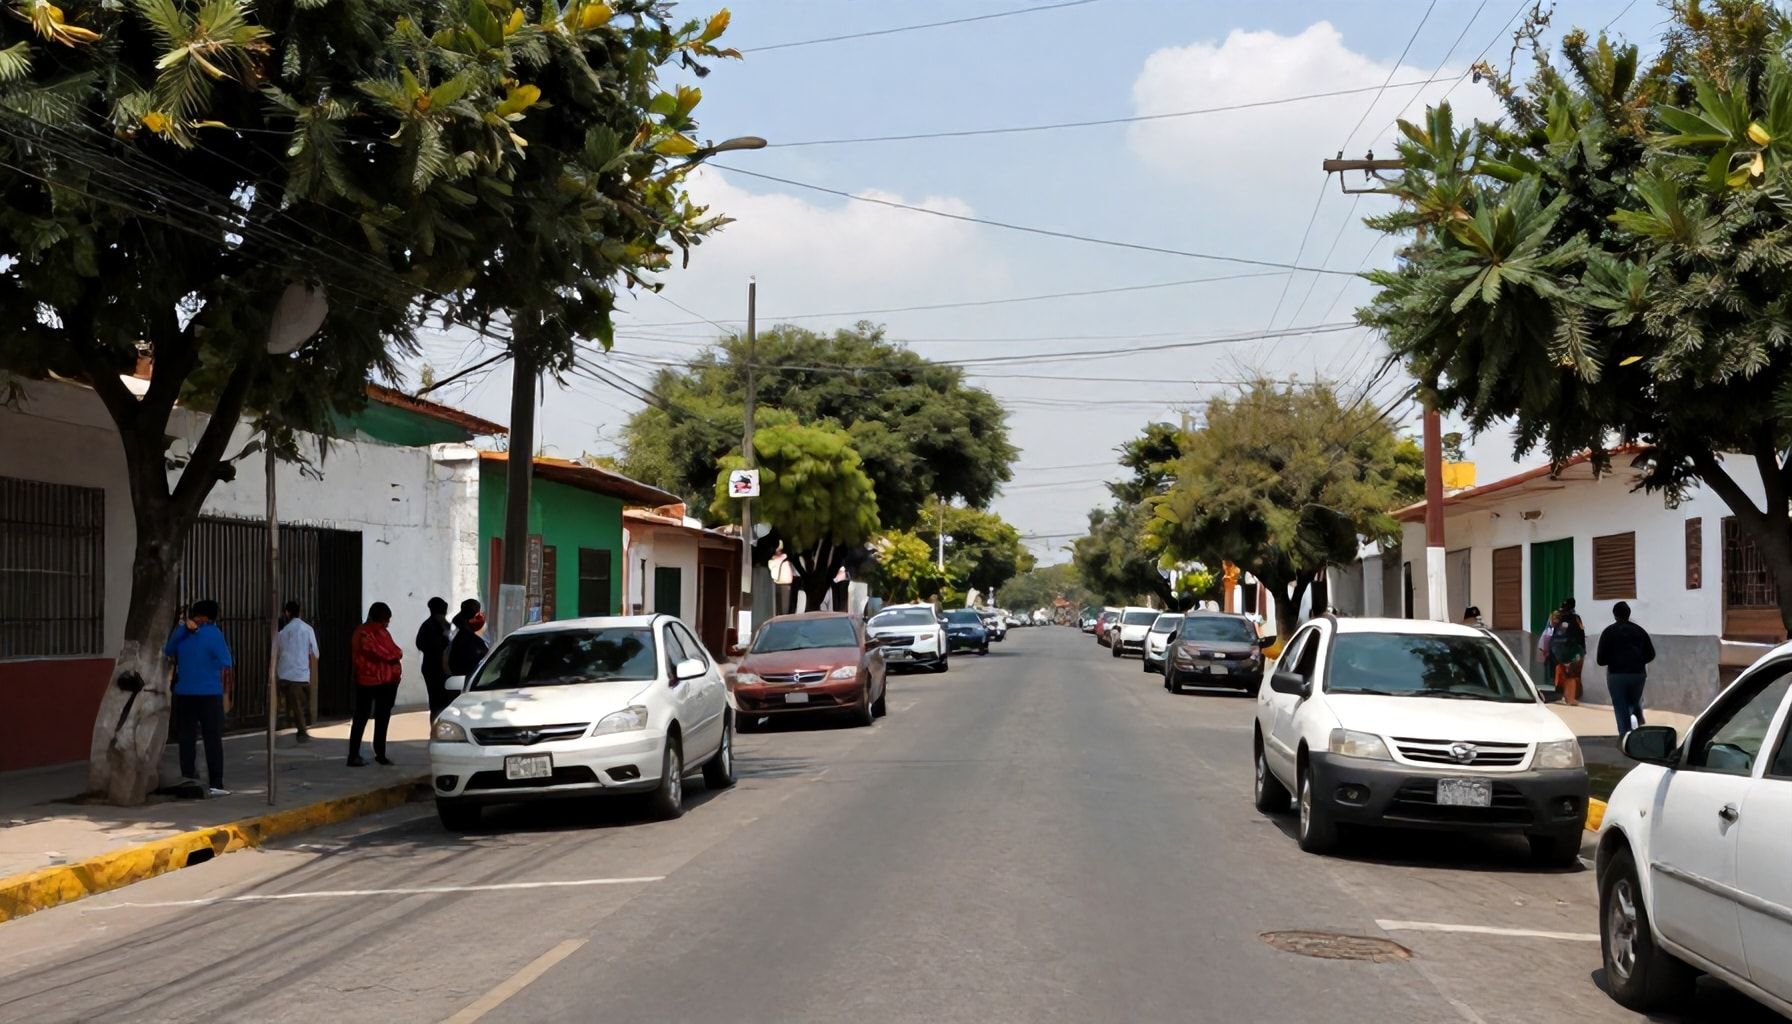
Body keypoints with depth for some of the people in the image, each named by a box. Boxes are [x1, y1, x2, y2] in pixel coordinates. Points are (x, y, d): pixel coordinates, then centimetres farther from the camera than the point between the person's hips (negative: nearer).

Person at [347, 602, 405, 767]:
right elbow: (379, 652, -16)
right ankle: (353, 756, -2)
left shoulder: (383, 632, 15)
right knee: (361, 718, -3)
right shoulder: (363, 633, -10)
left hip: (387, 681, 8)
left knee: (383, 718, 10)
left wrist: (393, 655, -7)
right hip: (367, 681, -8)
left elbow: (395, 652, 12)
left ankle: (380, 754, 14)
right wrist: (393, 655, 0)